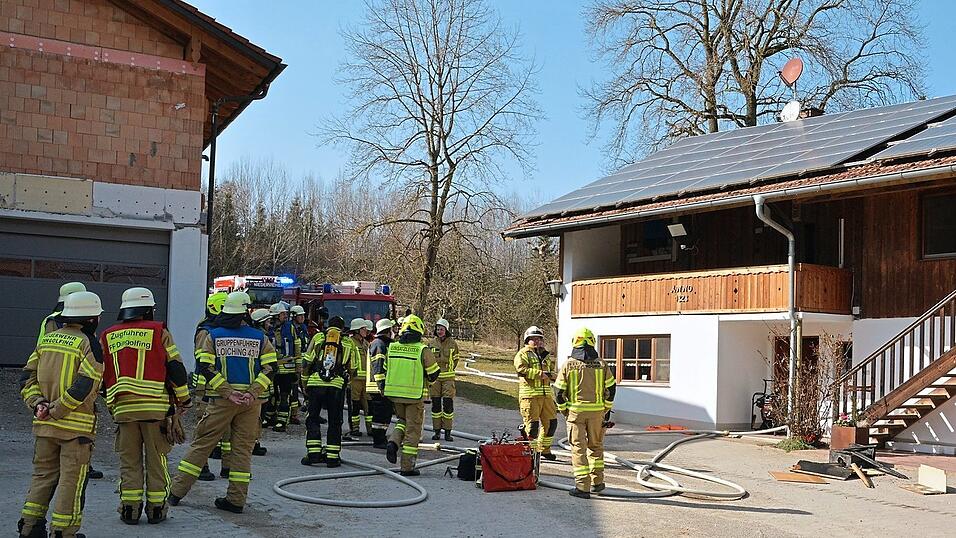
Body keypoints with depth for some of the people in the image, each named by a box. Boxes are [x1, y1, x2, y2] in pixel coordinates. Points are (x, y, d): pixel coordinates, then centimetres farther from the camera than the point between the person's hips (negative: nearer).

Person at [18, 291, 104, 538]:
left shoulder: (47, 339, 9)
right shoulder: (89, 344, -11)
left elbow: (27, 377, 7)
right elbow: (84, 386, -21)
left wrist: (37, 404, -1)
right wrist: (57, 411, -13)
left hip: (44, 425, 6)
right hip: (76, 426, -6)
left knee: (43, 474, 18)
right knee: (72, 480, 4)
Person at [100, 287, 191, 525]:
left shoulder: (107, 336, 11)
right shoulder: (159, 331, 0)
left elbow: (102, 375, 15)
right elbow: (176, 367, -2)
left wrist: (111, 406, 26)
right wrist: (183, 399, 8)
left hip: (122, 407, 3)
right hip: (156, 406, -2)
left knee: (129, 459, 11)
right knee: (156, 458, 7)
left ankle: (130, 508, 11)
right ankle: (156, 507, 11)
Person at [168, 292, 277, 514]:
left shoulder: (213, 335, 1)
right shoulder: (259, 337, 3)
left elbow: (205, 367, -7)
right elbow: (270, 367, -4)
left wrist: (228, 392, -10)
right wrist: (252, 393, -10)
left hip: (221, 400, -1)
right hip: (251, 403, 1)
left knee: (202, 443, 8)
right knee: (243, 448, 8)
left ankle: (177, 491, 11)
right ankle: (236, 499, 11)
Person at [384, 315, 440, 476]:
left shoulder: (392, 347, 3)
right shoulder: (423, 350, -10)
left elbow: (385, 369, 13)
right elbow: (434, 373, -3)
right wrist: (429, 380, 19)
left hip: (394, 394, 4)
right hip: (415, 395, -4)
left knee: (403, 421, 26)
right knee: (412, 429, 5)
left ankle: (393, 443, -1)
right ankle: (407, 467, 7)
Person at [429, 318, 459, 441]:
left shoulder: (453, 343, 1)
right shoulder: (432, 343, 4)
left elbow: (455, 360, 11)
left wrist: (449, 370, 5)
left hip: (448, 378, -1)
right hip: (434, 377, 1)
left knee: (448, 404, -3)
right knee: (436, 404, 4)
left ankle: (448, 432, 3)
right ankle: (437, 431, 11)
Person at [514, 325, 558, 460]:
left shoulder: (546, 355, 22)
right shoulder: (523, 354, 1)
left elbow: (554, 373, 19)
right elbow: (521, 369, -16)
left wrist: (549, 374, -5)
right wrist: (540, 373, -17)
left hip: (546, 394, 7)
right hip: (529, 394, -7)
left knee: (551, 422, 9)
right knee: (532, 424, -7)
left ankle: (544, 449, 23)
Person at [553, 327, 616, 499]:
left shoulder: (568, 365, -4)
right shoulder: (601, 365, 1)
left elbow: (559, 391, -3)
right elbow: (611, 388, 5)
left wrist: (564, 411, 11)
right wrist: (606, 410, 17)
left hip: (576, 412, -2)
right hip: (597, 412, 2)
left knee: (578, 448, 2)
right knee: (596, 446, 19)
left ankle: (582, 487, -3)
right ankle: (597, 482, 24)